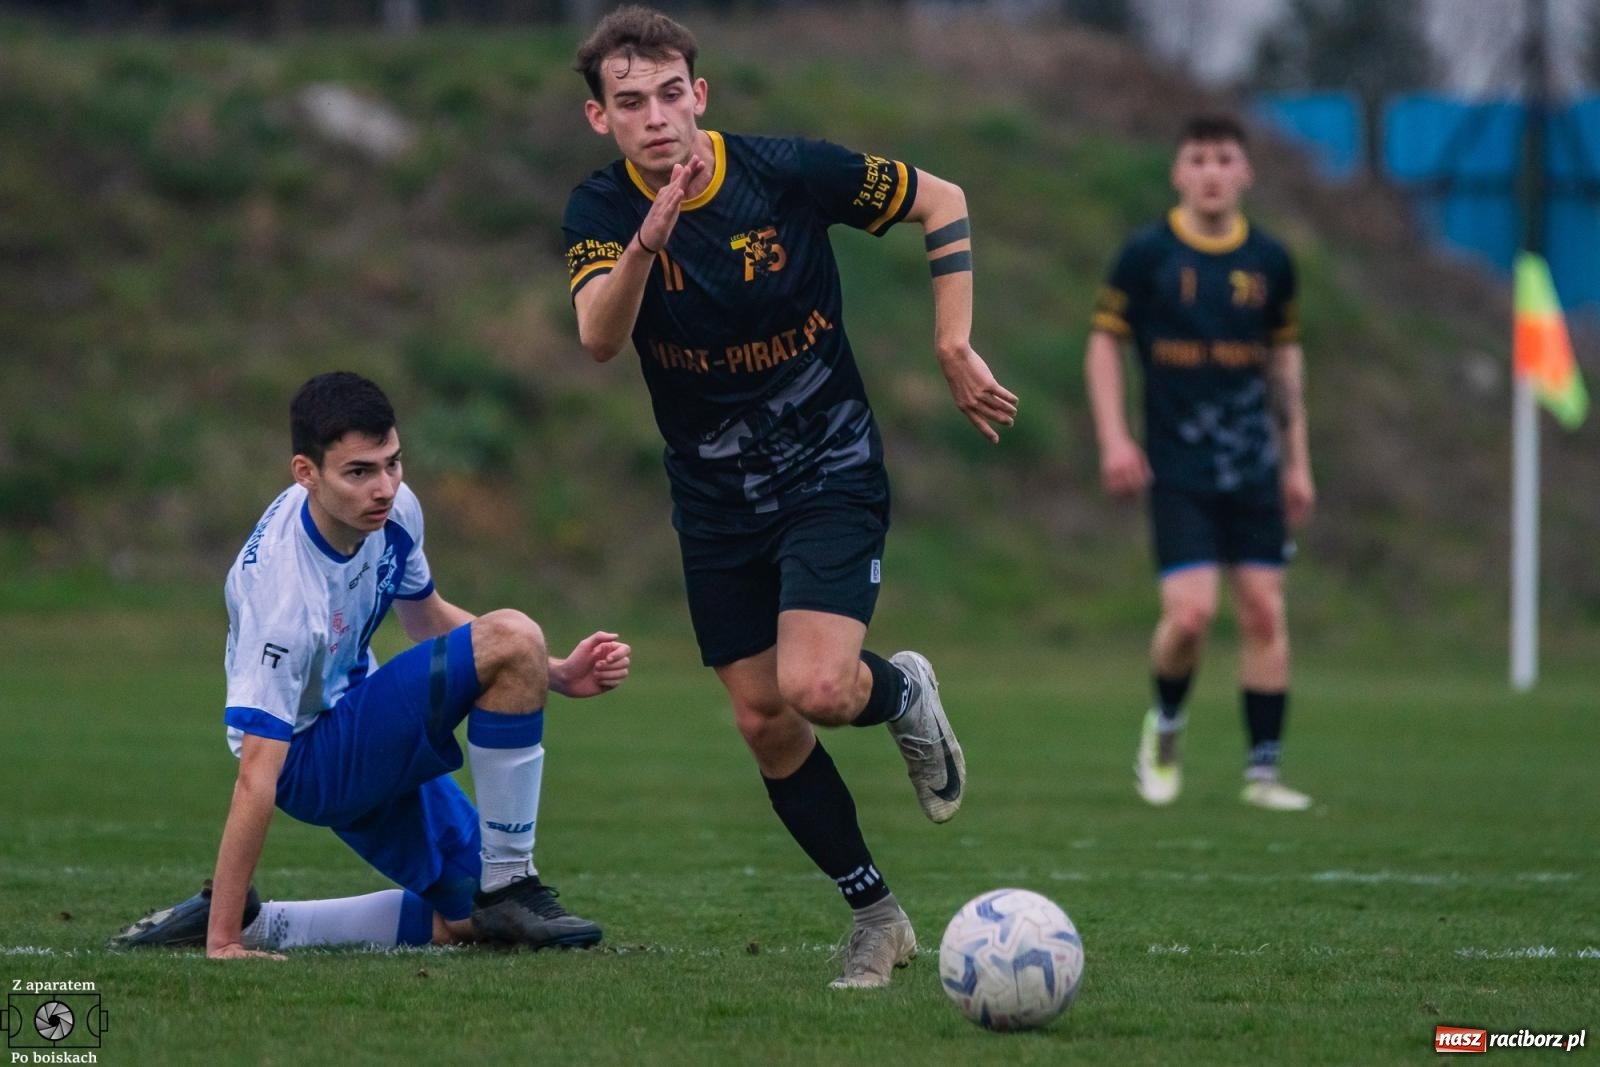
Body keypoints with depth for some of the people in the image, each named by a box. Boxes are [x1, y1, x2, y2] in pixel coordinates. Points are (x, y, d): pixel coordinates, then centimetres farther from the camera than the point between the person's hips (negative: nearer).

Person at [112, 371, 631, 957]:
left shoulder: (392, 511, -8)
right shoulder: (282, 588, -32)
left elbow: (428, 620, 14)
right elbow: (257, 777, -33)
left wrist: (555, 674, 3)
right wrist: (223, 944, -33)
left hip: (370, 742, 9)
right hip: (308, 762, -9)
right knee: (511, 637, -23)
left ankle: (254, 922, 12)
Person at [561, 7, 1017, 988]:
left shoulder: (790, 172, -16)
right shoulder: (601, 211, -11)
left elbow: (943, 202, -1)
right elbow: (597, 337, -31)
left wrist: (954, 346, -8)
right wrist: (647, 240, -49)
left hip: (832, 473, -3)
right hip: (714, 497, 3)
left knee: (814, 687, -23)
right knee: (762, 721, 4)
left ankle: (903, 692, 13)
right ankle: (877, 914, 21)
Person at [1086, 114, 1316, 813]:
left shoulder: (1269, 261, 6)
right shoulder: (1146, 254, -3)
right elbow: (1104, 342, 3)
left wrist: (1298, 461, 15)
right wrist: (1113, 439, -7)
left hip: (1254, 466, 3)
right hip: (1177, 468, -3)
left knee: (1264, 612, -2)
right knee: (1190, 614, -13)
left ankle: (1263, 771, 5)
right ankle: (1164, 726, 17)